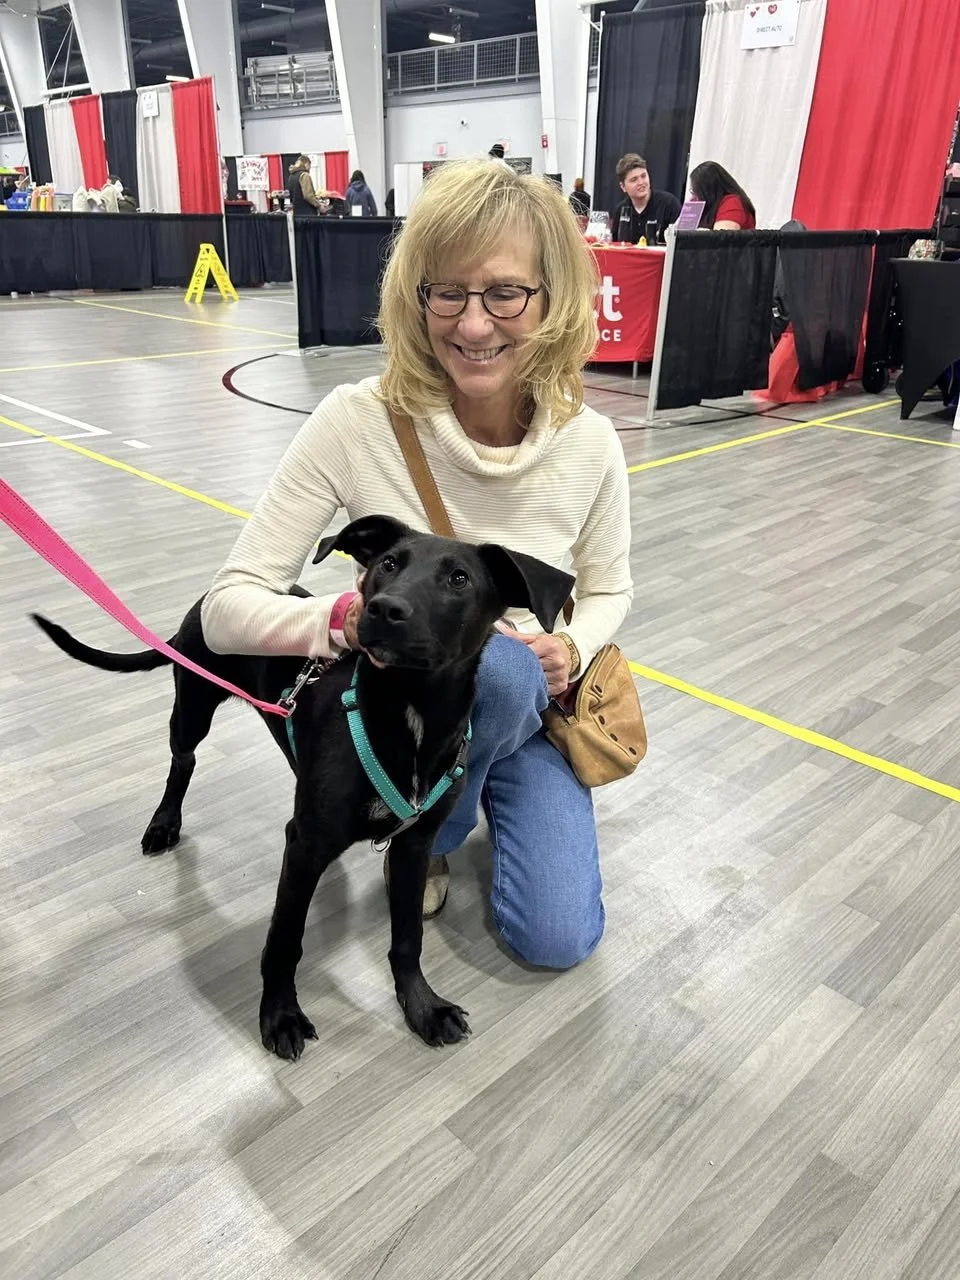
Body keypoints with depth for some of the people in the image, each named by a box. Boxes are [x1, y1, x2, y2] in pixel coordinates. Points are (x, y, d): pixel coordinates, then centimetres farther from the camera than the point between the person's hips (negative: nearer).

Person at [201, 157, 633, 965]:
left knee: (557, 941, -8)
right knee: (492, 663, -36)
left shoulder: (589, 443, -15)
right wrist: (348, 620, -39)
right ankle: (432, 832, -1)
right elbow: (228, 607, -20)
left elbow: (609, 590, 3)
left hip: (528, 710, 2)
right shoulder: (358, 423, -23)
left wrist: (572, 650, -19)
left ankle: (490, 796, 25)